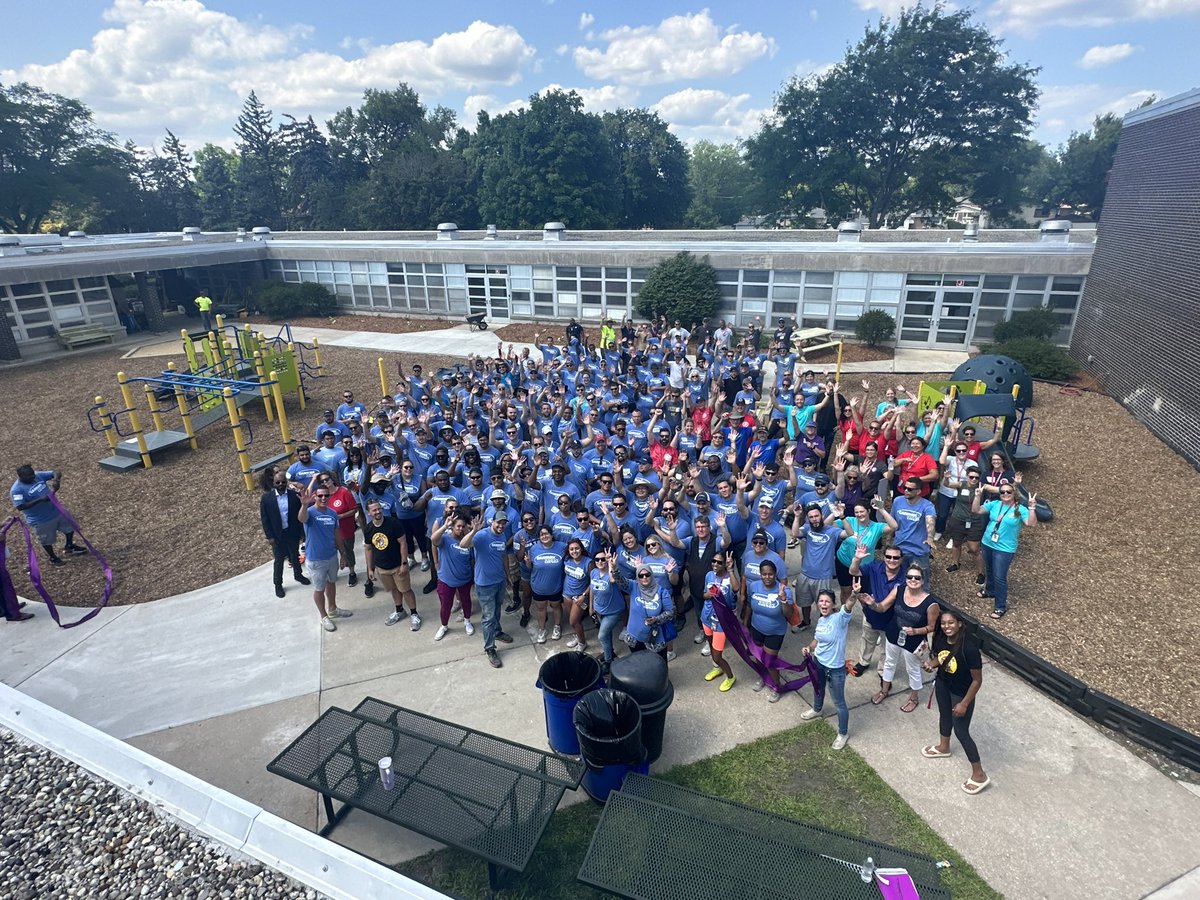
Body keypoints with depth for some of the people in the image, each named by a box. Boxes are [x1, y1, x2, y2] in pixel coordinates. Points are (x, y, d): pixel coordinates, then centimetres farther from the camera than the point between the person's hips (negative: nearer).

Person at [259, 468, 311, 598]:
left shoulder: (295, 495, -12)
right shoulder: (266, 498, -14)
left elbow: (300, 514, -4)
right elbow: (264, 519, -8)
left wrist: (302, 532, -2)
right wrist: (269, 536, -9)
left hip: (293, 533, 1)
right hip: (277, 535, -1)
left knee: (295, 555, 21)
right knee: (279, 560, 12)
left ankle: (298, 574, 45)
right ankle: (278, 584, 29)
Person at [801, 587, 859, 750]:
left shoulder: (840, 618, -26)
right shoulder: (820, 620, -5)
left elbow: (848, 606, -48)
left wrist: (855, 594, -69)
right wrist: (809, 648, -9)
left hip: (835, 668, -7)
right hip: (818, 663, 7)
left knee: (839, 702, 11)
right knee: (818, 689, 32)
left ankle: (843, 733, 32)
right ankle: (817, 710, 61)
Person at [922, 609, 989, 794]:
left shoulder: (969, 648, -35)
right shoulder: (940, 638, -16)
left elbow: (977, 680, -24)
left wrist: (964, 704, -18)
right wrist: (931, 664, -16)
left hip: (961, 692, -6)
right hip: (942, 684, 7)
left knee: (961, 732, 6)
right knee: (945, 715, 28)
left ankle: (979, 775, 26)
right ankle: (943, 747, 56)